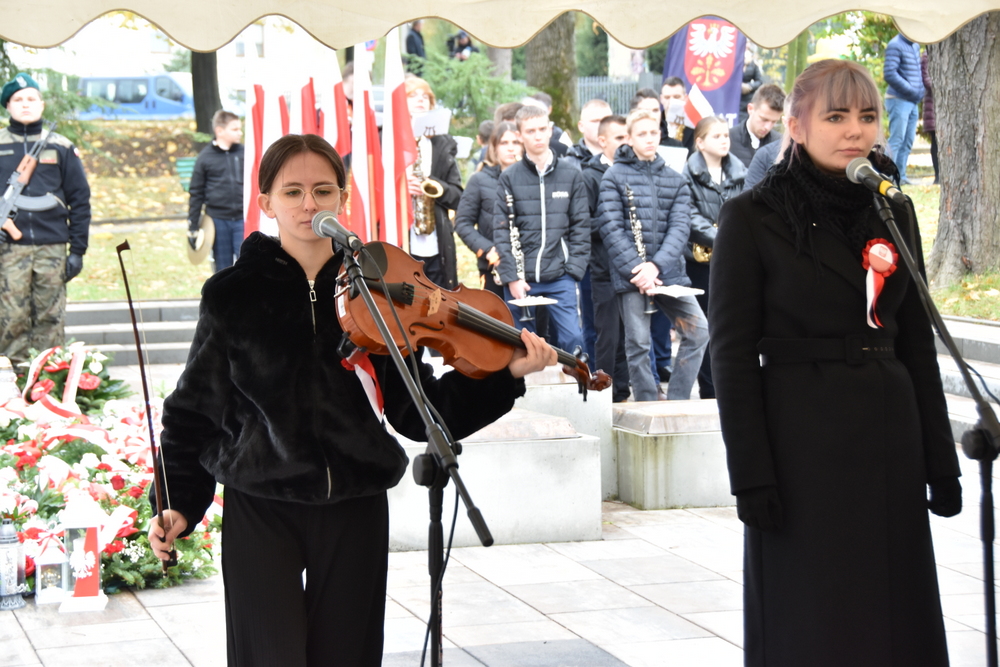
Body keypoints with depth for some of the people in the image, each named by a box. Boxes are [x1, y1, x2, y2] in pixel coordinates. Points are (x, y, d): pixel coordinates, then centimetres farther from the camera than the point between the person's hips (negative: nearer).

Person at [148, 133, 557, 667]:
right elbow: (195, 411, 3)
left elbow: (416, 411, 2)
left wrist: (504, 377, -9)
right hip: (260, 510, -2)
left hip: (354, 512, 2)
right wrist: (179, 505, -5)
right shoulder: (233, 295, -2)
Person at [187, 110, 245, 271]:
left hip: (242, 220, 1)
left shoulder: (244, 153, 4)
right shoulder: (206, 157, -1)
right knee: (223, 269, 6)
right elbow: (196, 193, 3)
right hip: (217, 220, -1)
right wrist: (192, 227, 1)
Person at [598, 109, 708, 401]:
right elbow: (611, 228, -7)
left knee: (698, 331, -7)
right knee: (638, 344, -1)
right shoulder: (614, 177, 2)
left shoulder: (675, 180, 11)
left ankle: (675, 404, 3)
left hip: (668, 271, 3)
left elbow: (680, 226, 1)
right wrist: (636, 269, -16)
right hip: (630, 275, -3)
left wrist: (656, 265, -14)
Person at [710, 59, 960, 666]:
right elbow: (733, 354, -8)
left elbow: (917, 342, 11)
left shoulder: (892, 213, 8)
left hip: (889, 438, 5)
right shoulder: (752, 219, -6)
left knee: (895, 608, 8)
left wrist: (941, 459, 8)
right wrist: (752, 475, -14)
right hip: (801, 440, -4)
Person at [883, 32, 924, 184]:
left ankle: (901, 176, 13)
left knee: (908, 142, 9)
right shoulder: (896, 45, -12)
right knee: (896, 140, -8)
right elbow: (889, 73, -19)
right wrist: (911, 91, -18)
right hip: (899, 100, -8)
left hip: (913, 102, 8)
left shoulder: (915, 46, 15)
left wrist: (920, 92, 7)